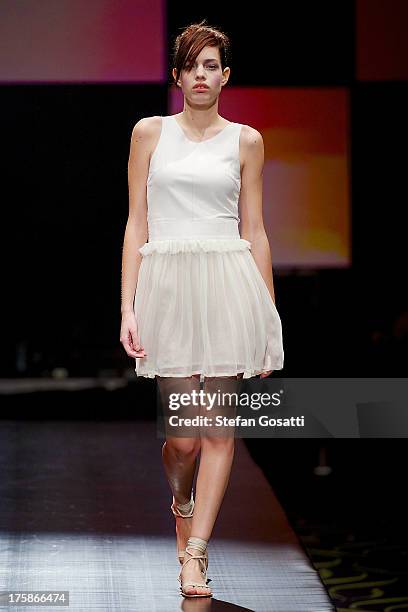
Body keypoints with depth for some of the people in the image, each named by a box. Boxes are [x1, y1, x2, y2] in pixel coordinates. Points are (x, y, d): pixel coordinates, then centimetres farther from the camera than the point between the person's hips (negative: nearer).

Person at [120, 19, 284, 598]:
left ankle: (194, 553, 5)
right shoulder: (150, 132, 7)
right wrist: (128, 308, -2)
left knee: (219, 426, -2)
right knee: (185, 435, 0)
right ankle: (180, 500, 34)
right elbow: (136, 224, 5)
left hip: (228, 283, 1)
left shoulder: (245, 140, 9)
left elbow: (254, 233, 10)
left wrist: (269, 317, 6)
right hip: (168, 284, -1)